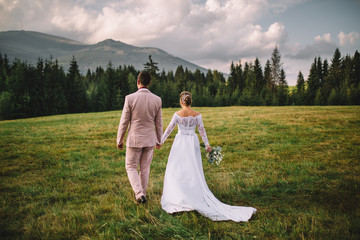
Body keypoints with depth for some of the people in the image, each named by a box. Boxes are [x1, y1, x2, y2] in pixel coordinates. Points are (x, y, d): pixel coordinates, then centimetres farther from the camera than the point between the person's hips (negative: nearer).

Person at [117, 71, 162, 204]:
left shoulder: (130, 98, -14)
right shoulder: (157, 100, -5)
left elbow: (124, 122, -10)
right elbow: (159, 123, 3)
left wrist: (119, 140, 3)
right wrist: (159, 140, 17)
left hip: (134, 139, -3)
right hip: (150, 139, 3)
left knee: (131, 167, 12)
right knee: (145, 169, 17)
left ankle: (139, 194, -3)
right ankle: (142, 194, 28)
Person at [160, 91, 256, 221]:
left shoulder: (177, 114, -9)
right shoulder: (197, 115, -3)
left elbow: (169, 129, -3)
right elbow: (202, 130, 0)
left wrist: (161, 141, 8)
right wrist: (207, 145, 7)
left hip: (180, 143, -2)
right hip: (193, 143, 2)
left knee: (176, 170, 8)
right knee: (194, 171, 10)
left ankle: (180, 198, 9)